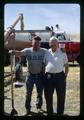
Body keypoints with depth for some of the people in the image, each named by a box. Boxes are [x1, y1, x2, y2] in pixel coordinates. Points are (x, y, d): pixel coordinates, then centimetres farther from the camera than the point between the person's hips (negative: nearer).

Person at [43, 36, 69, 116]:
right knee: (48, 96, 11)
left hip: (60, 76, -1)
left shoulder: (62, 53, 4)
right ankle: (49, 112, 28)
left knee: (61, 96, 6)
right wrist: (44, 75, 4)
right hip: (49, 76, 2)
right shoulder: (46, 53, 8)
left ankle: (60, 113, 22)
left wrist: (65, 75, 1)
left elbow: (66, 65, 7)